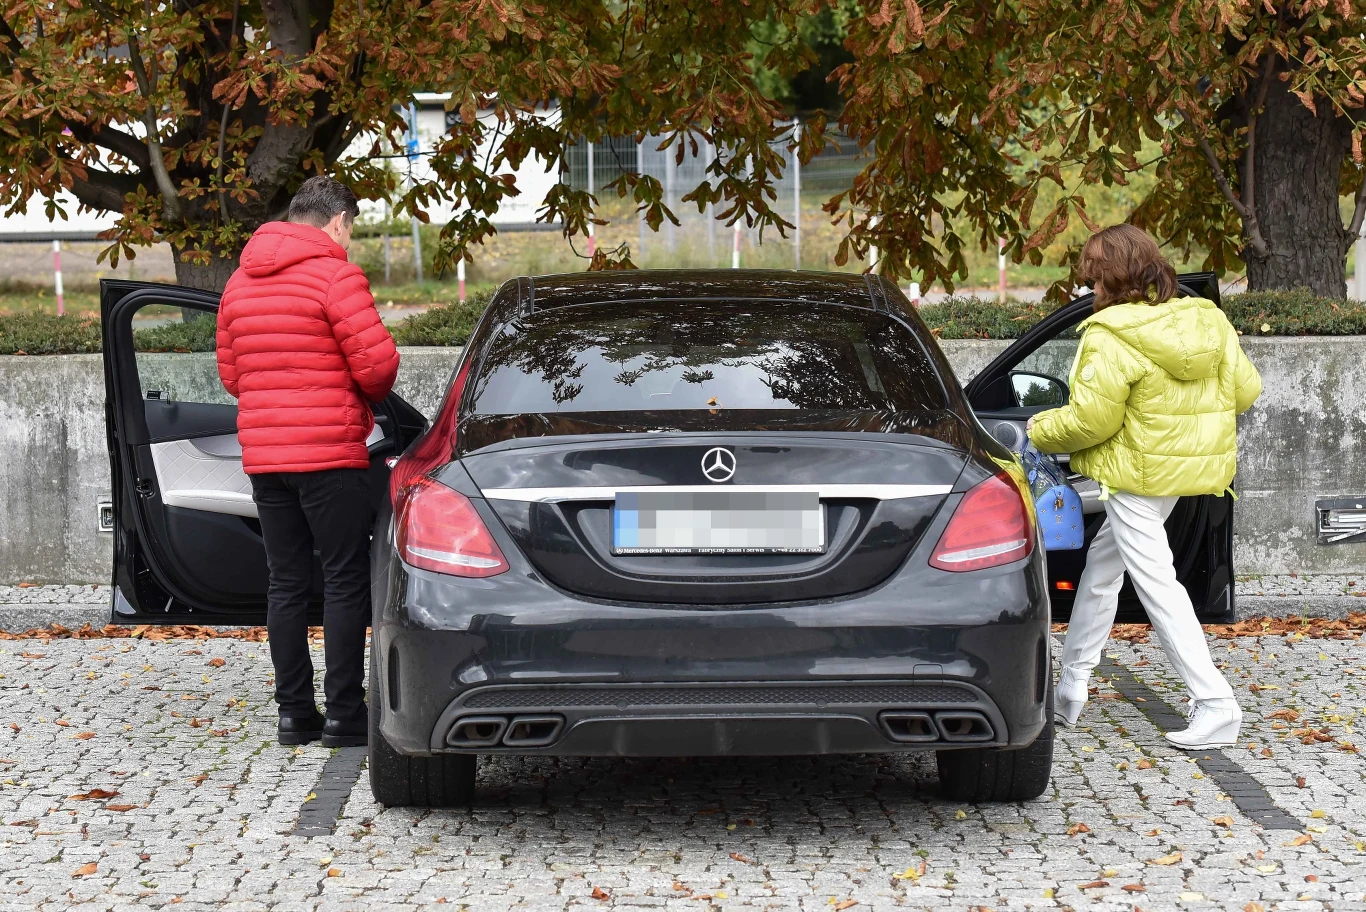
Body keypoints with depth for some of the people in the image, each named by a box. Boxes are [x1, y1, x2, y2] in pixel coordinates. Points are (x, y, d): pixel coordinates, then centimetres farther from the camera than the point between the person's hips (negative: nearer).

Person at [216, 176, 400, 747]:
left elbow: (231, 373, 16)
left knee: (286, 584, 10)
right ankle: (344, 715, 0)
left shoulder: (240, 282, 13)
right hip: (330, 454, -6)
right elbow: (376, 361, -14)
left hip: (263, 457, 6)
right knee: (345, 582, 0)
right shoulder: (336, 276, -10)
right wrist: (371, 395, 7)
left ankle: (295, 712, 12)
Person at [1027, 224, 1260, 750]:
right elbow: (1244, 390, 6)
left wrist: (1039, 431, 1)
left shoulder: (1110, 338, -19)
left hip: (1139, 474, -9)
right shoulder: (1207, 322, 3)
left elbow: (1090, 420, -19)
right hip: (1190, 464, 9)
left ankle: (1215, 706, -11)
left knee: (1155, 583, -5)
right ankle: (1071, 690, 28)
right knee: (1102, 564, 20)